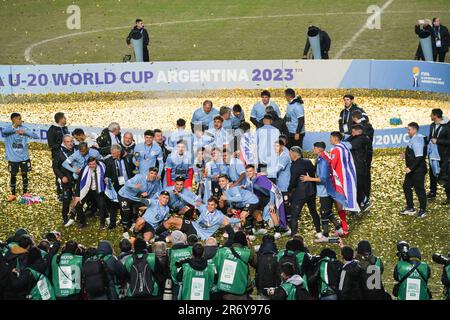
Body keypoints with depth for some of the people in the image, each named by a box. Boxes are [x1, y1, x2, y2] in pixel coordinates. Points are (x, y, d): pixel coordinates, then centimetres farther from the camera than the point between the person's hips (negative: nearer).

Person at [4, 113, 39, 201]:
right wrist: (14, 128, -41)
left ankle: (25, 193, 26)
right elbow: (4, 131, -33)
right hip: (12, 158, -1)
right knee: (13, 175, 8)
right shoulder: (8, 128, -8)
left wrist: (24, 132, -23)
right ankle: (13, 194, 22)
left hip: (24, 157, 2)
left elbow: (36, 136, -11)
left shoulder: (24, 128, -3)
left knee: (24, 174, 10)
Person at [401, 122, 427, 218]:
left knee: (419, 189, 1)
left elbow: (419, 157, -27)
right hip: (412, 169, 10)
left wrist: (410, 168, -27)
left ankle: (422, 210, 14)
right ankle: (410, 208, 28)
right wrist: (406, 155, 9)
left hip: (418, 170, -10)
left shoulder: (417, 140, -22)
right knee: (406, 187, 17)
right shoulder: (413, 139, 8)